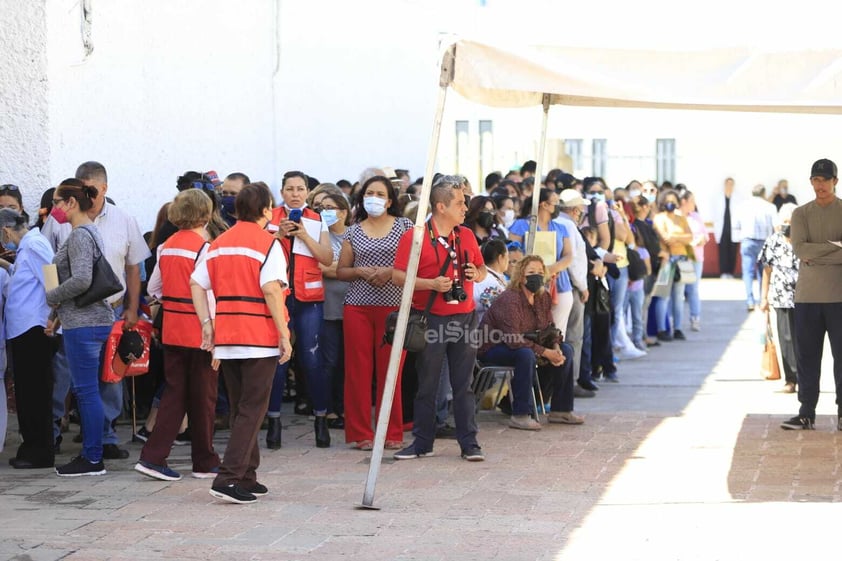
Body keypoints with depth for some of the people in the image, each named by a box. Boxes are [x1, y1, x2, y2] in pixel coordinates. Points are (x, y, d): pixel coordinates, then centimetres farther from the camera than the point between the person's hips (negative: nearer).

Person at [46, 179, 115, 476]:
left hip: (84, 324, -10)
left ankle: (93, 460, 0)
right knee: (87, 389, 14)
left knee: (86, 390, -5)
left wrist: (51, 297, -11)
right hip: (96, 319, 10)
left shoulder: (80, 235, -14)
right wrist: (59, 316, 19)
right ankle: (90, 454, 19)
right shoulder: (90, 232, 17)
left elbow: (81, 280, -25)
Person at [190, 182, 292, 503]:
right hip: (260, 338, -6)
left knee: (240, 409, 15)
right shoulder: (267, 242, -6)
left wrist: (207, 325, 8)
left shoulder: (218, 244, 13)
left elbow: (197, 284, 8)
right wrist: (284, 334, -13)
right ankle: (229, 479, -13)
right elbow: (271, 289, -16)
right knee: (252, 410, -4)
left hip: (226, 338, 6)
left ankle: (246, 478, 19)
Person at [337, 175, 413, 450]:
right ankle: (361, 434, 7)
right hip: (358, 307, 2)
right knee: (358, 370, 0)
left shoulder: (404, 226, 7)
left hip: (393, 306, -2)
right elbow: (340, 271, 14)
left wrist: (392, 271, -12)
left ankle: (392, 434, 7)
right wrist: (360, 271, -5)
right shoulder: (354, 231, 12)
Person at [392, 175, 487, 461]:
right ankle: (422, 442, 15)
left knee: (463, 385, 6)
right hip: (431, 320, -4)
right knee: (426, 386, 5)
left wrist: (476, 274, -2)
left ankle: (469, 443, 9)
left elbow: (481, 270, 21)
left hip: (464, 318, 4)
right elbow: (398, 276, -10)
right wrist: (431, 284, -20)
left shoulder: (466, 236, 10)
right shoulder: (414, 237, -7)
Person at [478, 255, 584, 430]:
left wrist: (556, 348, -18)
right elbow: (513, 339, -31)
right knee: (526, 355, -38)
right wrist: (546, 353, -30)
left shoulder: (544, 298, 1)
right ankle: (520, 416, -33)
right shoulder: (510, 299, -25)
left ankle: (560, 410, 4)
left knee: (566, 350, -2)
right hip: (492, 349, -9)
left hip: (526, 345, 9)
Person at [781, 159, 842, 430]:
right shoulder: (801, 214, 9)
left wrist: (815, 255, -11)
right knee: (807, 357, 4)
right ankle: (806, 413, 10)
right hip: (807, 295, 2)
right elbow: (799, 248, -7)